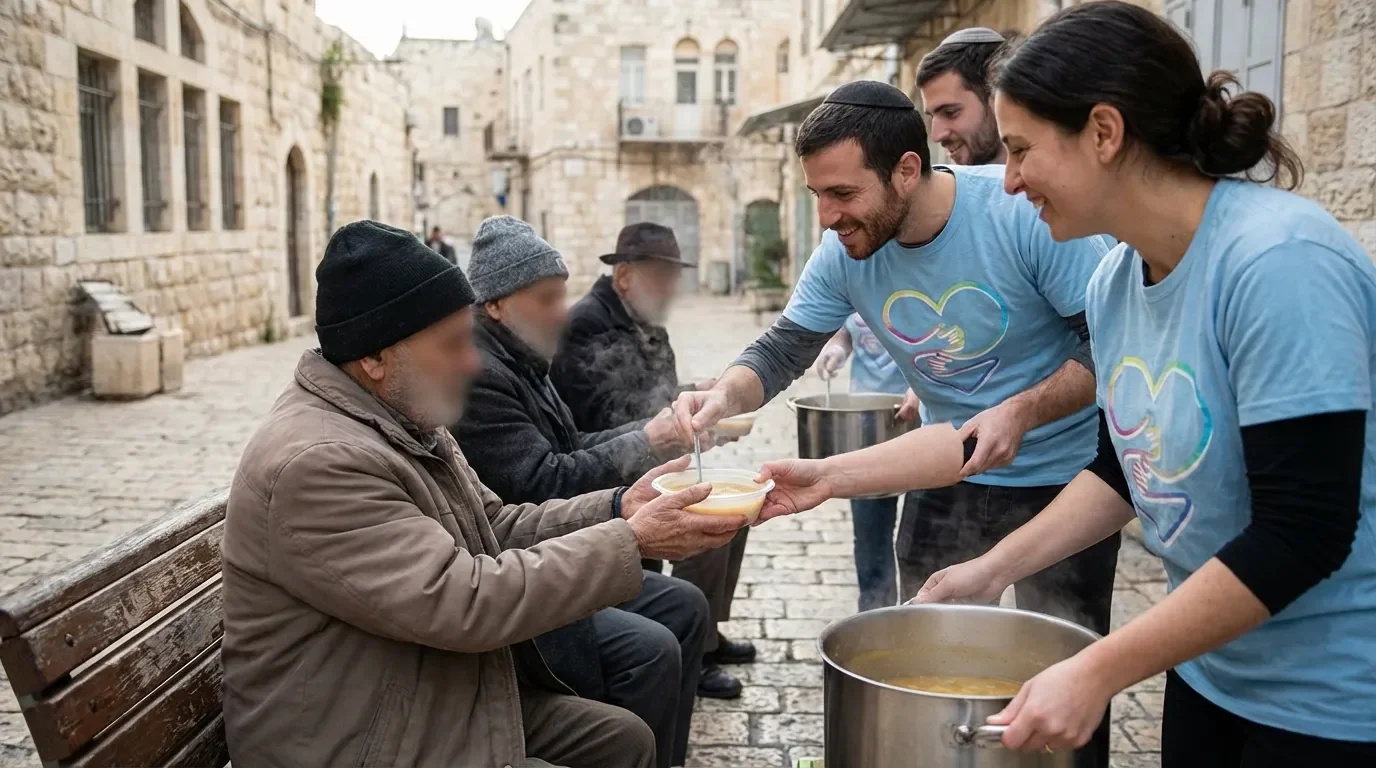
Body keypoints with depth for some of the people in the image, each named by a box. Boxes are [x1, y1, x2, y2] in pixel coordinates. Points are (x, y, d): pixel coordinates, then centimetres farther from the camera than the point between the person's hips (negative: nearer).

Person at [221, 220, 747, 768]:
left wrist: (619, 508, -6)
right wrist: (631, 542, -24)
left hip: (449, 707, 9)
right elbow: (462, 603, -30)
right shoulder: (316, 463, -27)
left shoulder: (408, 420, 6)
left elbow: (499, 529, 9)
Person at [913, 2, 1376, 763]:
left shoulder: (1278, 261, -24)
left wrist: (1097, 671, -24)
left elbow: (1303, 534, -26)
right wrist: (992, 569, 6)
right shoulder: (1113, 284, -2)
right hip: (1211, 666, 7)